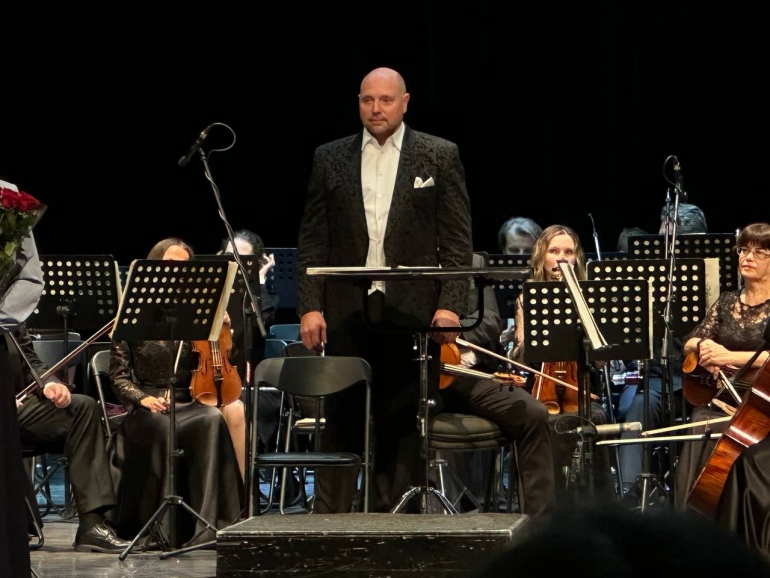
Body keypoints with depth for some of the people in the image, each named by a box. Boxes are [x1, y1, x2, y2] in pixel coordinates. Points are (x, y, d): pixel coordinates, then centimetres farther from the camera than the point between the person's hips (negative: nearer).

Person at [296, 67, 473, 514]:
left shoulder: (440, 156, 5)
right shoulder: (330, 159, 10)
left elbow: (458, 239, 1)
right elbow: (312, 240, 8)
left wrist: (450, 304, -9)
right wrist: (310, 306, -2)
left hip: (412, 314, -1)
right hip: (347, 314, 1)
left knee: (405, 425, 2)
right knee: (342, 423, 2)